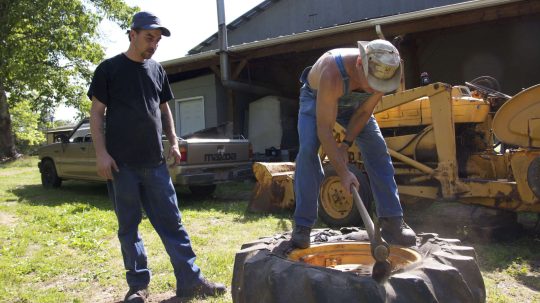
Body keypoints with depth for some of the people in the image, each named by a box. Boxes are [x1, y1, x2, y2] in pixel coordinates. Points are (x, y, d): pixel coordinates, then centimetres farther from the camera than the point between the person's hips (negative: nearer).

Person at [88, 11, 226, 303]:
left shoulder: (157, 70, 13)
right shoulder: (109, 69, 0)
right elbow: (96, 113, -1)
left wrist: (173, 142, 9)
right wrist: (101, 153, -10)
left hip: (155, 162, 4)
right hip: (121, 163, -3)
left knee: (172, 222, 4)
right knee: (128, 226, 5)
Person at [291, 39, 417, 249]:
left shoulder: (384, 73, -29)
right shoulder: (333, 73, -44)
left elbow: (364, 112, -13)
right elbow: (324, 130, -41)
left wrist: (346, 143, -19)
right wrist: (343, 172, -41)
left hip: (352, 102, 4)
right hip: (315, 98, -4)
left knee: (378, 151, -7)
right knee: (308, 150, -25)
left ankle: (392, 221, 0)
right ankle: (302, 226, -18)